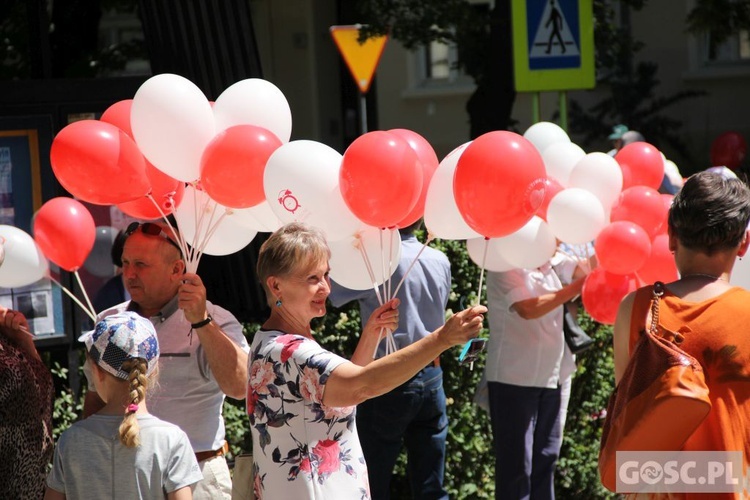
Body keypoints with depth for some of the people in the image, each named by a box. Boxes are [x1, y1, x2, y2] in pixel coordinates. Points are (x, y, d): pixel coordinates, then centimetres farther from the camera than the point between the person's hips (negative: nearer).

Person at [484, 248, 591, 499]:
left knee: (546, 460, 13)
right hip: (515, 379, -7)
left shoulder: (554, 263, 9)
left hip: (554, 377, 7)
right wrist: (575, 289, -28)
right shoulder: (506, 268, -12)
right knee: (515, 466, -3)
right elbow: (527, 309, -27)